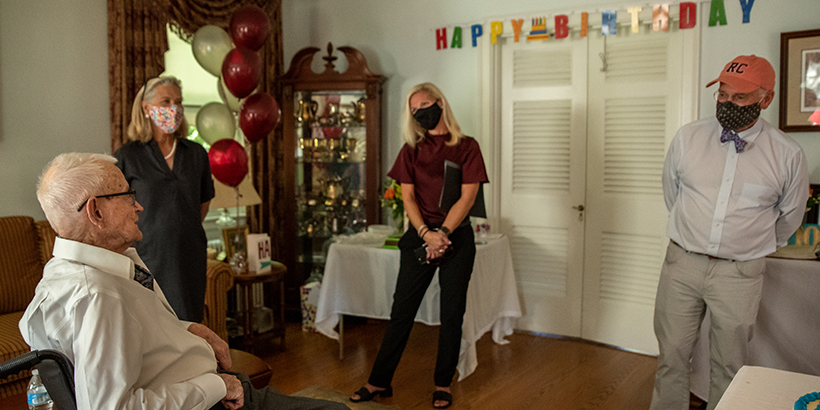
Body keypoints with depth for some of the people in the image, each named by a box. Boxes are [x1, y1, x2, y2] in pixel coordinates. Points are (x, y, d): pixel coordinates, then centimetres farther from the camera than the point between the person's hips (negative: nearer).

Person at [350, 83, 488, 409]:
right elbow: (408, 197, 1)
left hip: (457, 236, -1)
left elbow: (467, 196, -6)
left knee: (452, 313, 5)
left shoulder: (467, 147, 2)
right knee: (402, 310, 4)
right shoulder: (412, 150, 8)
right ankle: (380, 382, 13)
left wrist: (443, 233, -15)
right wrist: (427, 234, -13)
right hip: (420, 236, 2)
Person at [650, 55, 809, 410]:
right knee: (671, 355, 9)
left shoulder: (788, 155, -5)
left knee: (728, 365, 12)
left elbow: (788, 219, 11)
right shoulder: (687, 137, -1)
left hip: (740, 272, -1)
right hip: (681, 263, 1)